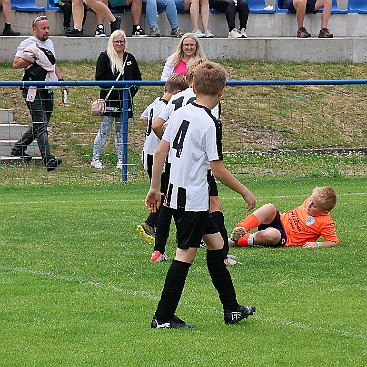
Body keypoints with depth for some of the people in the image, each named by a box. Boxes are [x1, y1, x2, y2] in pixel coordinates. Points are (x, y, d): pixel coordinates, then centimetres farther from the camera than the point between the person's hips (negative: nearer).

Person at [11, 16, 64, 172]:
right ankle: (48, 159, -18)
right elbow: (16, 64, -14)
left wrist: (60, 80, 16)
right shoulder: (27, 44, -5)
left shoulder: (49, 43, 19)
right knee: (40, 124, -12)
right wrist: (34, 59, -17)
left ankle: (18, 149, 28)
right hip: (33, 90, -8)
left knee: (40, 124, 12)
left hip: (48, 89, 8)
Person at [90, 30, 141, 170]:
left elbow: (138, 78, 18)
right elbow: (99, 78, -6)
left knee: (121, 131, 8)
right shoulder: (105, 57, -1)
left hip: (125, 100, 4)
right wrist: (111, 89, -15)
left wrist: (132, 90, 3)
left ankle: (121, 160, 12)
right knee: (104, 130, -4)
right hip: (109, 99, -4)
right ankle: (95, 159, 2)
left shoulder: (130, 58, 13)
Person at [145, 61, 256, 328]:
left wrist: (155, 188, 17)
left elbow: (161, 150, 9)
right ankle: (163, 317, -2)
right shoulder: (210, 124, -18)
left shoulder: (181, 113, 5)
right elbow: (217, 169, -17)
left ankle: (232, 308, 24)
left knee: (215, 243, 17)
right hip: (194, 199, -9)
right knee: (186, 254, -3)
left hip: (176, 193, 9)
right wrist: (245, 193, -5)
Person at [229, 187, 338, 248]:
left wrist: (317, 245, -25)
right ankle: (240, 229, -38)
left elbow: (334, 242, -13)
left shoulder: (326, 223, -11)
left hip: (285, 238, -6)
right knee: (269, 208, -28)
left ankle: (237, 240, -35)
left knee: (271, 235, -43)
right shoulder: (310, 201, 10)